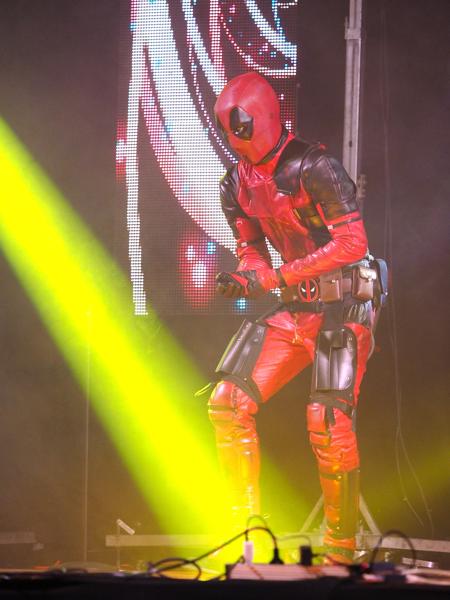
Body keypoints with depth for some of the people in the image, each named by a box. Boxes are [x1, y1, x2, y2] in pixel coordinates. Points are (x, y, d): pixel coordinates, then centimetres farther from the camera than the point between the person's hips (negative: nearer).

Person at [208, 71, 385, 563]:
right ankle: (246, 523, 7)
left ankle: (341, 545, -4)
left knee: (328, 422, -18)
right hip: (293, 308, 8)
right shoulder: (237, 185, 8)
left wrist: (278, 276, -22)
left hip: (343, 305, -8)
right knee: (227, 404, -2)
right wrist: (245, 278, -8)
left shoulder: (312, 168, -16)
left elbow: (353, 242, -19)